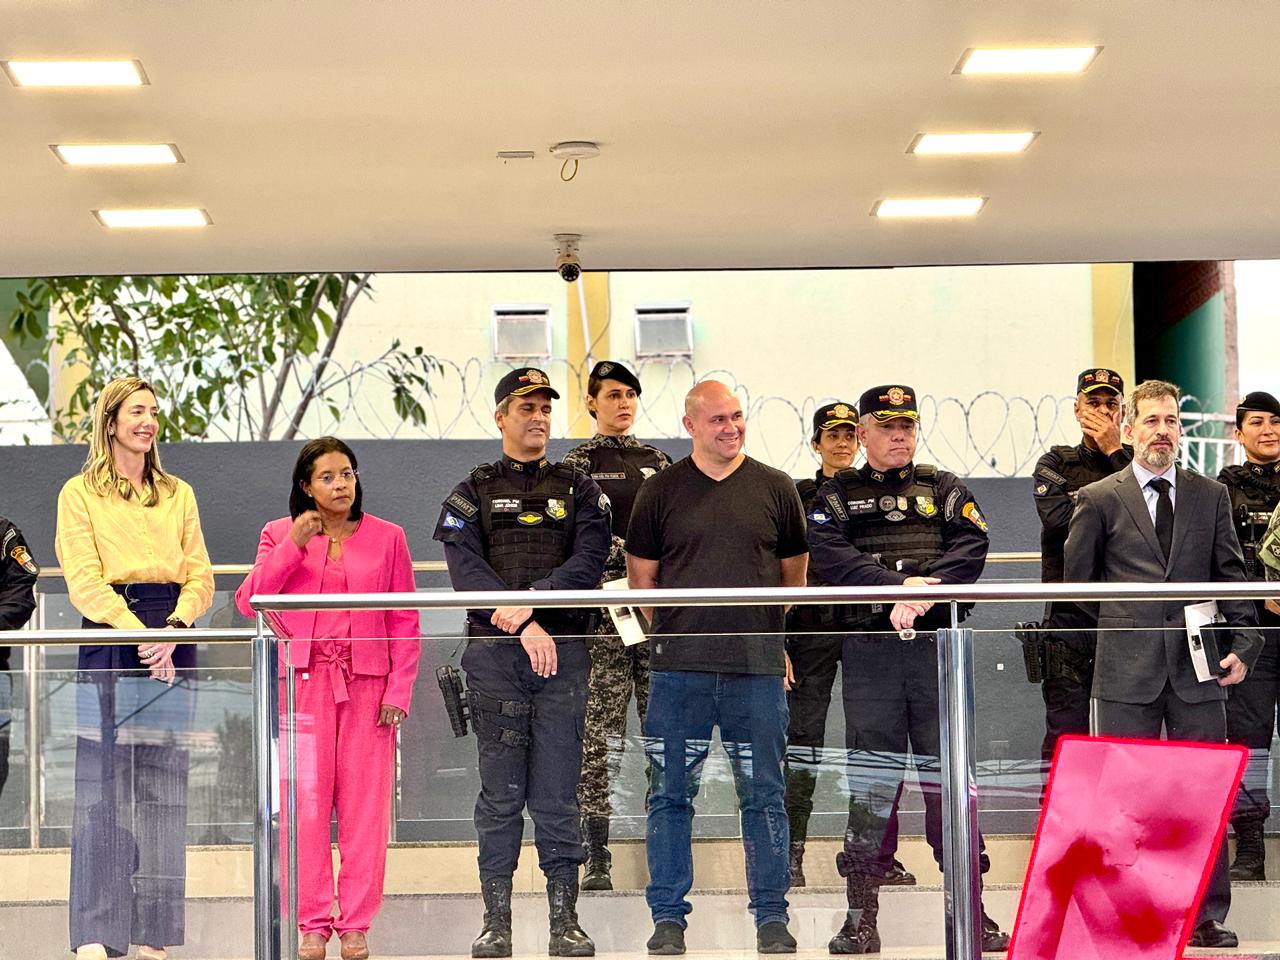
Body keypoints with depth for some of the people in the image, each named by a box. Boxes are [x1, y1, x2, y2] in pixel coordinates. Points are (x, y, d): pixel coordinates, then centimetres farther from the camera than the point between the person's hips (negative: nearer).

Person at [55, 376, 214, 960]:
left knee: (164, 794, 2)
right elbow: (85, 582, -5)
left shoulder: (177, 494, 17)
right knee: (101, 792, -7)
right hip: (109, 644, -4)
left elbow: (199, 577, 9)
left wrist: (174, 629, -9)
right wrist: (140, 633, -17)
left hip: (171, 645, 4)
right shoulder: (80, 493, 5)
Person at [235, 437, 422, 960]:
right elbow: (249, 602, -3)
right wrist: (292, 546, -10)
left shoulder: (387, 538, 9)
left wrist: (399, 690, 0)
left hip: (367, 685, 0)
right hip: (304, 682, 0)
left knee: (364, 804, -1)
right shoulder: (280, 535, 9)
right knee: (306, 802, -5)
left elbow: (405, 623, 8)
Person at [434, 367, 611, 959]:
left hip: (564, 650, 1)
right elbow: (467, 570, -4)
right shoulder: (472, 494, 11)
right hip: (494, 651, -1)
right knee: (499, 793, 0)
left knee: (558, 793, -1)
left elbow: (590, 560, -1)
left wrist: (537, 597, -16)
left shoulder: (578, 490, 14)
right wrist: (523, 626, -16)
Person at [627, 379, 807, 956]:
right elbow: (640, 574, 12)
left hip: (758, 668, 0)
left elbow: (794, 573, 17)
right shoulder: (661, 492, 6)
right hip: (679, 668, 0)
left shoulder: (774, 489, 9)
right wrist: (677, 625, 7)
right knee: (671, 795, 2)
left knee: (764, 795, 3)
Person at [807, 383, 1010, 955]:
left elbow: (971, 547, -1)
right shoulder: (837, 496, 11)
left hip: (937, 645, 1)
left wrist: (926, 590, -17)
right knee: (870, 779, -1)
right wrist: (900, 584, -18)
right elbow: (830, 557, -6)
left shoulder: (944, 490, 15)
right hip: (869, 649, -1)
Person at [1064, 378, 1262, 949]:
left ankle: (1207, 917, 9)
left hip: (1198, 667, 2)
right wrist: (1119, 629, 6)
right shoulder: (1098, 500, 4)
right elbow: (1076, 583, 8)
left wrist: (1243, 644, 0)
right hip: (1127, 671, -2)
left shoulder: (1211, 496, 11)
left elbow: (1232, 576, 10)